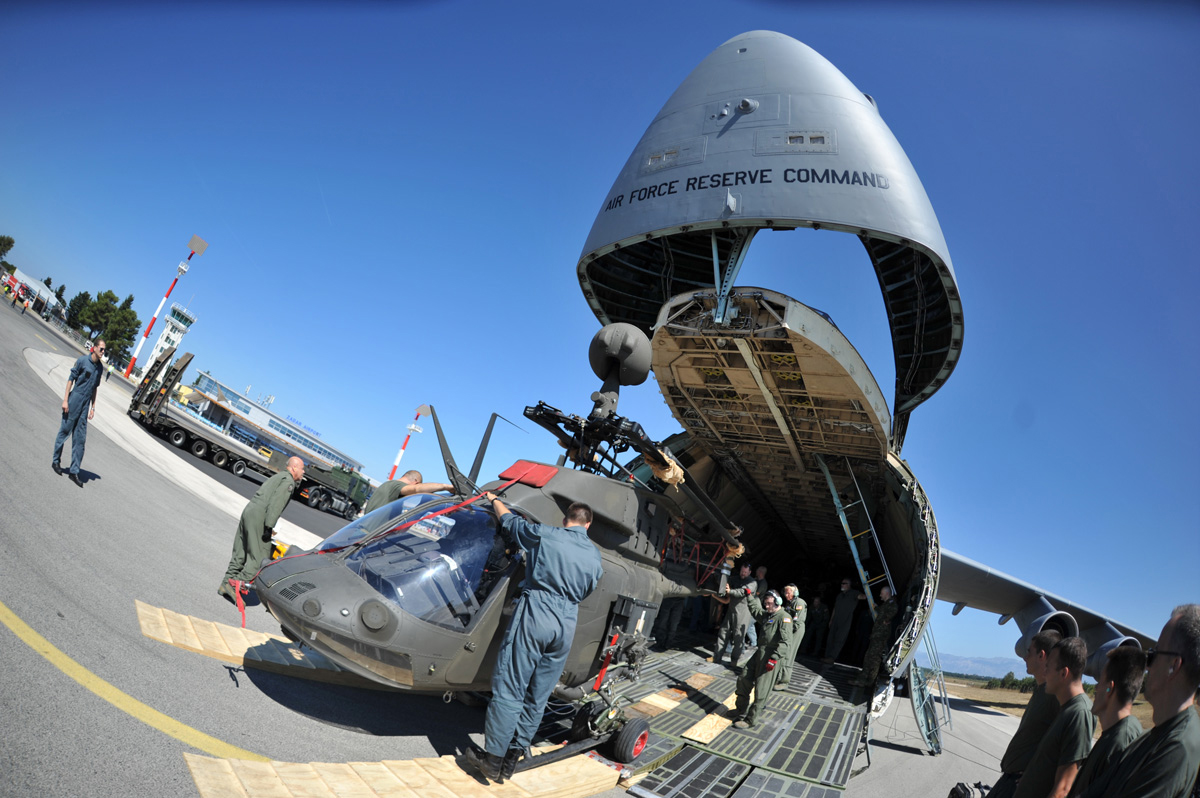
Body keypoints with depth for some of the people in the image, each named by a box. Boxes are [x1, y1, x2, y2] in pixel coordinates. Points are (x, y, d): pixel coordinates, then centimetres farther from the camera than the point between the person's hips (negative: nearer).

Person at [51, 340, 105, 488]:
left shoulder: (99, 367, 9)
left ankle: (74, 471, 7)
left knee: (80, 439, 4)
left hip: (85, 404, 5)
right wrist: (65, 400, -10)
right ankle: (55, 461, 25)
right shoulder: (82, 360, -9)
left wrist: (93, 407, 14)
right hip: (74, 399, -5)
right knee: (65, 430, 6)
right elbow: (71, 379, -7)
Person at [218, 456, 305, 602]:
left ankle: (226, 584, 20)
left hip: (248, 512, 10)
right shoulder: (288, 481, -7)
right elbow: (275, 504, -18)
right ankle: (239, 585, -9)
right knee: (259, 557, -5)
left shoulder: (278, 477, 23)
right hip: (258, 519, -10)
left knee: (240, 553, 15)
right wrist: (269, 526, -21)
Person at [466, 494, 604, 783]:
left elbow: (509, 521, 12)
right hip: (566, 625, 5)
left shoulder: (545, 535, -2)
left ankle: (493, 758, 8)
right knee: (537, 697, 13)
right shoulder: (596, 557, 9)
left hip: (535, 614, -4)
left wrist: (494, 500, 31)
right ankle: (511, 758, 20)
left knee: (509, 689, 3)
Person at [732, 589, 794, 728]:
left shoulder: (784, 617, -13)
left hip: (771, 655, -9)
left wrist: (774, 658, -25)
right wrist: (749, 595, 27)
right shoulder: (767, 614, 14)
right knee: (743, 679, 11)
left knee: (761, 689, -3)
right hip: (760, 652, 9)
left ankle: (749, 720, 5)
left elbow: (786, 642, -20)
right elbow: (755, 610, 36)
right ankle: (741, 710, 26)